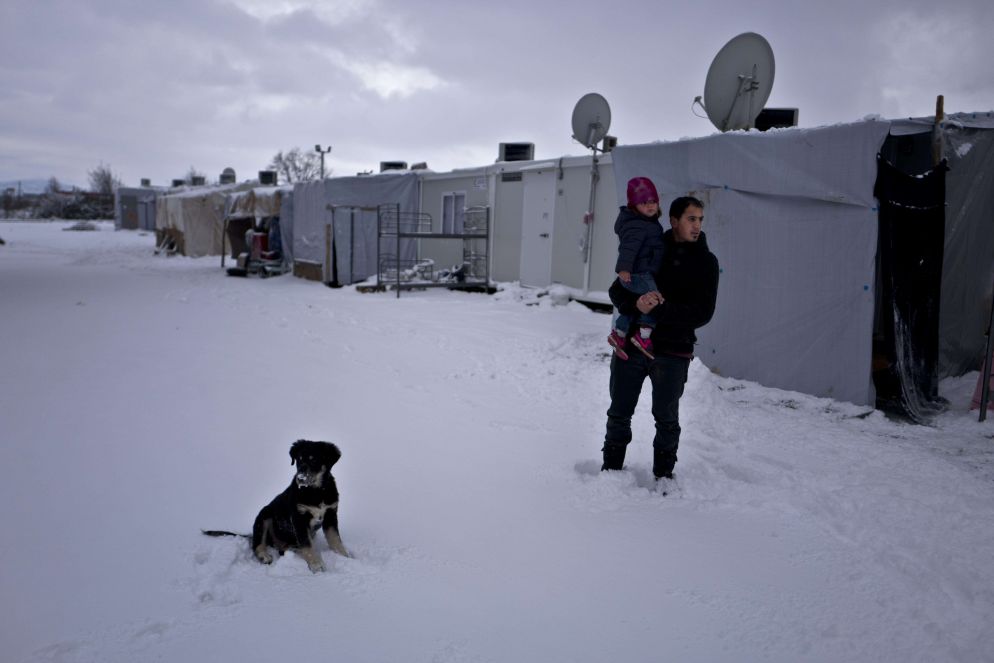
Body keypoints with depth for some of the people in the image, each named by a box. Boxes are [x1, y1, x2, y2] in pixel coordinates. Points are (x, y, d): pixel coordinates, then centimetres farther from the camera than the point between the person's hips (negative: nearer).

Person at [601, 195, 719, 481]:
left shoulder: (705, 262, 0)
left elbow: (702, 313, -10)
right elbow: (616, 291, 2)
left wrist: (657, 310, -21)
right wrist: (636, 302, -21)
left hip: (672, 352, -1)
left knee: (667, 419, 8)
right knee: (619, 414, 10)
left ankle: (663, 475, 25)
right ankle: (611, 468, 27)